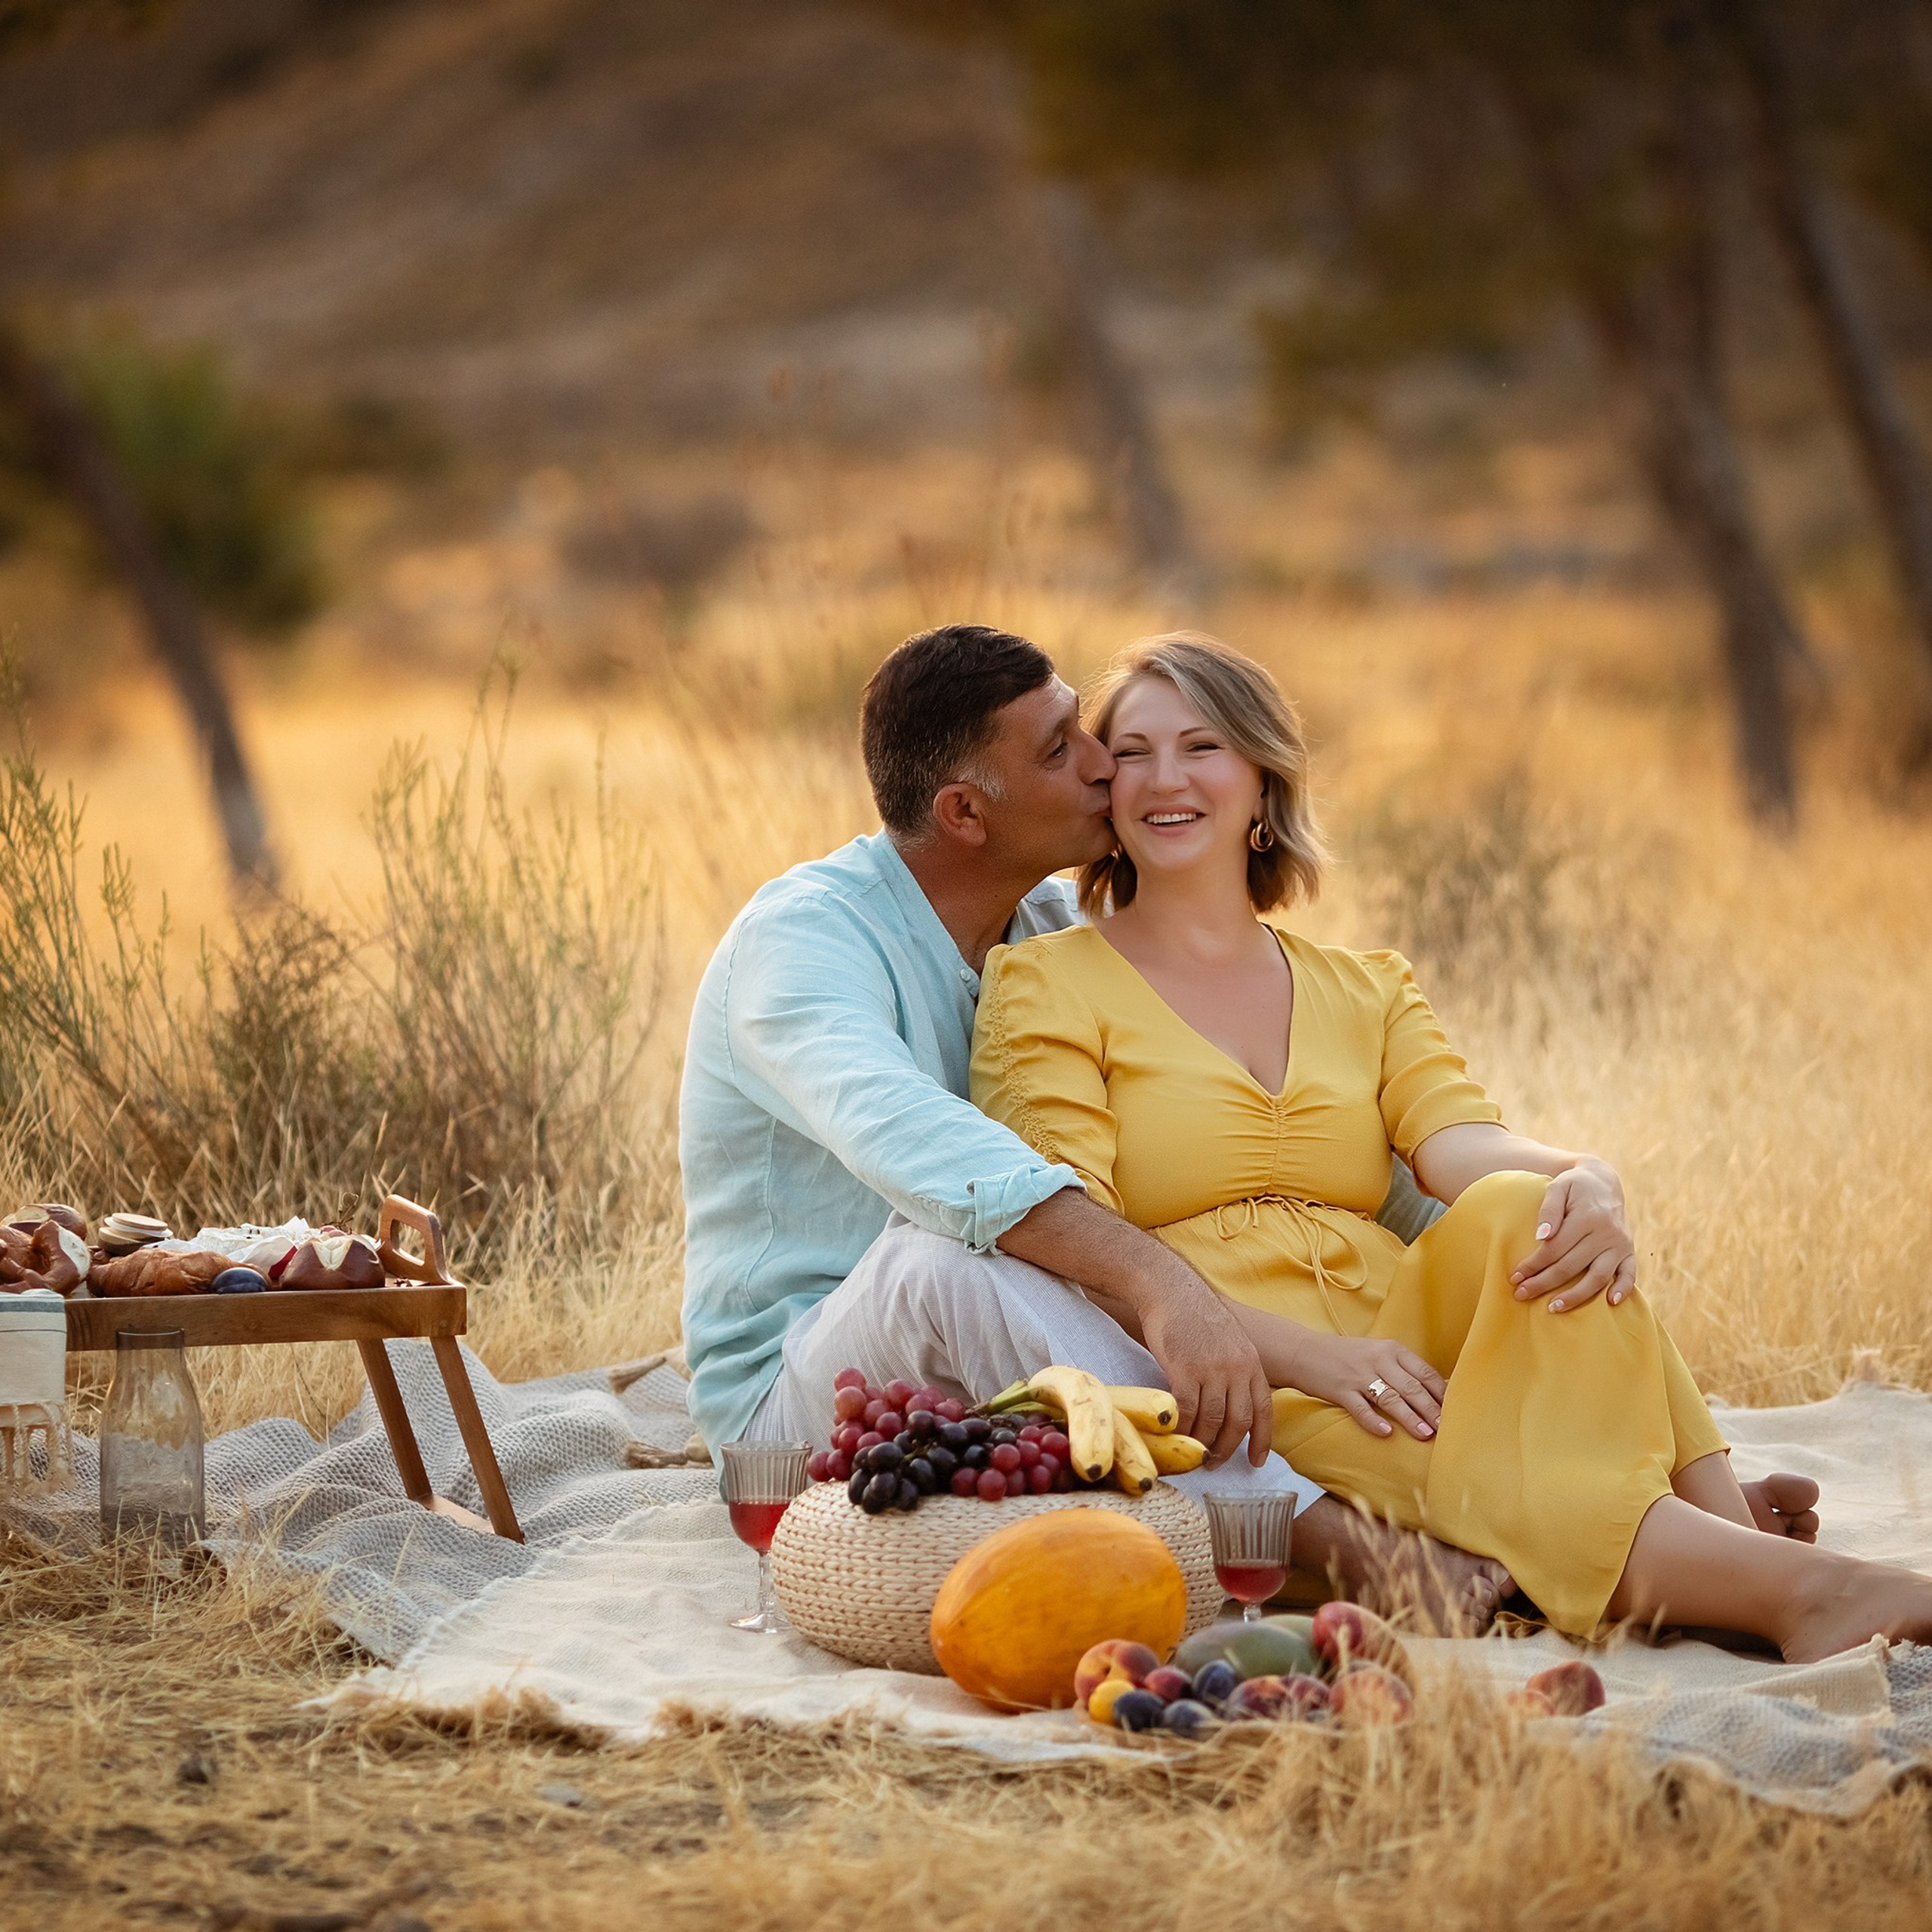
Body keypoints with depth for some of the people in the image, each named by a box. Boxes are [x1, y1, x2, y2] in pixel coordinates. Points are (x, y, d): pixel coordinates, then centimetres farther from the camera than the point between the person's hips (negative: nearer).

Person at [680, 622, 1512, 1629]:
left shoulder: (1057, 926, 8)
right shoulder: (803, 934, -17)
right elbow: (906, 1138, -39)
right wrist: (1157, 1282, -52)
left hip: (996, 1400, 8)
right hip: (795, 1399, -8)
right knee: (951, 1245, -37)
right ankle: (1340, 1545, -40)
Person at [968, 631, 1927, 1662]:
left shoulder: (1366, 989, 22)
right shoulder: (1044, 985, 8)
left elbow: (1462, 1143, 2)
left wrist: (1585, 1180, -24)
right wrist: (1303, 1353, -22)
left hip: (1396, 1358, 4)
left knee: (1519, 1211, -27)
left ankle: (1724, 1520, -41)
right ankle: (1796, 1587, -49)